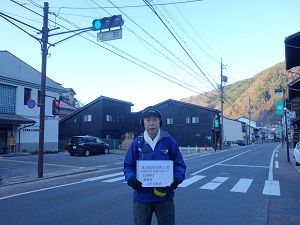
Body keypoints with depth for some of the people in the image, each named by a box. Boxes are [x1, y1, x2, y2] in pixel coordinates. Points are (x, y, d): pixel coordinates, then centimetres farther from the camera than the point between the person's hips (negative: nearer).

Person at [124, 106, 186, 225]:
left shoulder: (169, 141, -3)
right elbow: (128, 166, 3)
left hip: (164, 196, -1)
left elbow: (180, 165, 1)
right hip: (141, 197, 1)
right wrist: (131, 178, -16)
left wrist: (177, 178, -18)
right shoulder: (137, 143, 0)